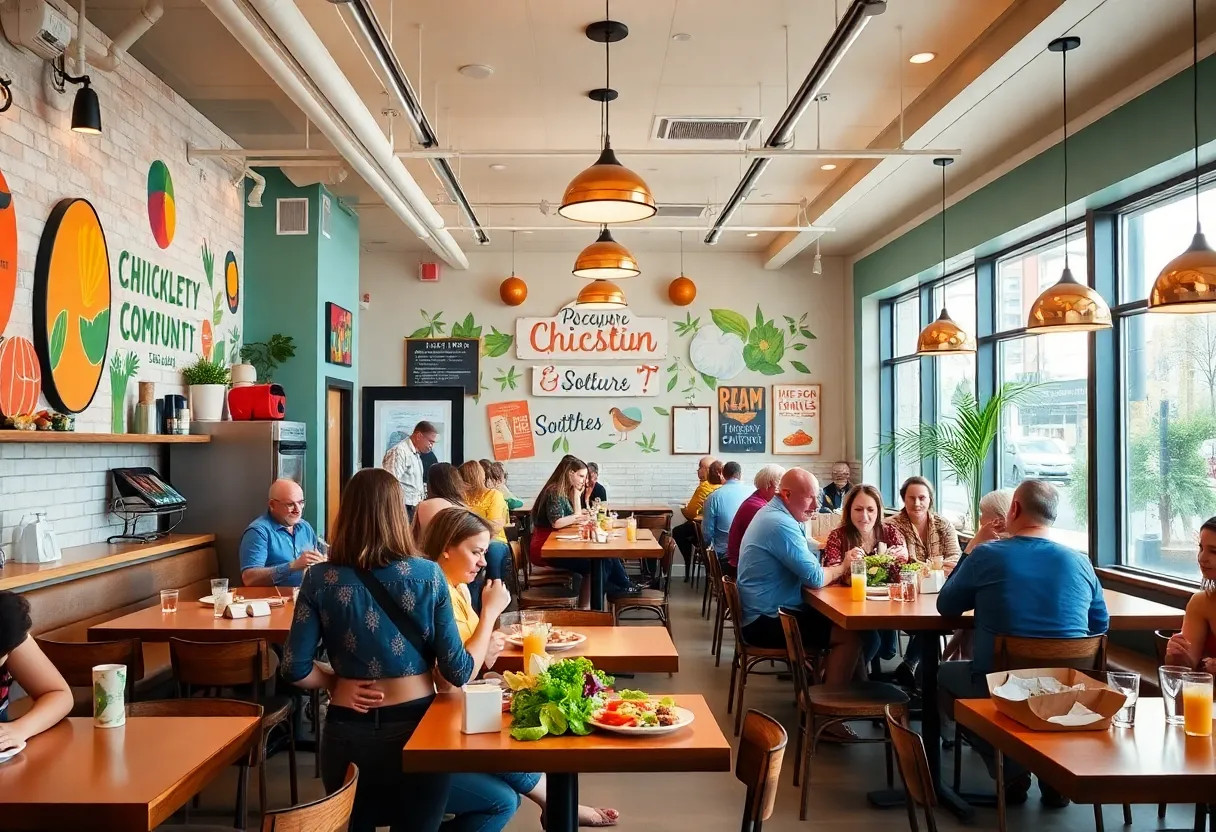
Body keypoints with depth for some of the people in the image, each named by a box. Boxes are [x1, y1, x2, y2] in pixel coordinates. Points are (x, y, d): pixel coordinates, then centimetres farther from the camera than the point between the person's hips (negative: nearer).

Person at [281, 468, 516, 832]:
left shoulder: (320, 579, -8)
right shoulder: (428, 575, -11)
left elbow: (295, 669, -9)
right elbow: (458, 672, -9)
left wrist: (336, 682, 9)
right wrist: (490, 611, 4)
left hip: (348, 733, 2)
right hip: (416, 727, -1)